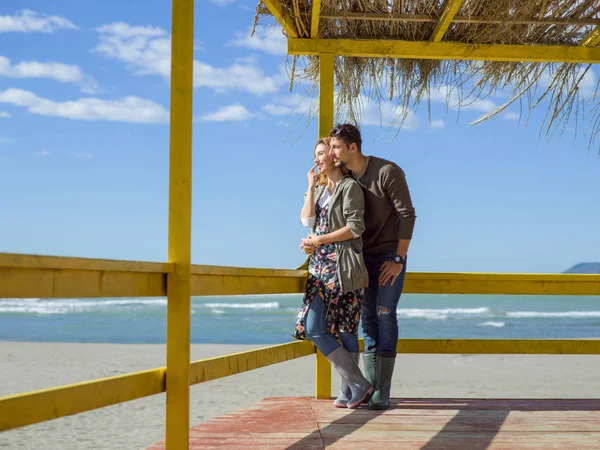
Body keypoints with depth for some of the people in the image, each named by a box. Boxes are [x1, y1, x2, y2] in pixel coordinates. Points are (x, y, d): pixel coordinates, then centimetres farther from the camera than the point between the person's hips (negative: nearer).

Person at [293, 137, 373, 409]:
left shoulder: (349, 187, -4)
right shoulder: (319, 188, 20)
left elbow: (355, 228, -12)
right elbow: (307, 220, 6)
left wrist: (319, 240, -10)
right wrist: (311, 186, 4)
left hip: (342, 265, -8)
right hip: (320, 265, 8)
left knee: (346, 330, -7)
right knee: (313, 328, 1)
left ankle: (352, 388, 4)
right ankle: (358, 385, 5)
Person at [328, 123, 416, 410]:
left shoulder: (388, 172, -15)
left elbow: (407, 215, -15)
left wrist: (398, 259, -18)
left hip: (390, 255, -5)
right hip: (364, 257, 5)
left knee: (385, 315, -11)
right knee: (368, 319, 3)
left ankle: (382, 393, -11)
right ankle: (369, 388, 6)